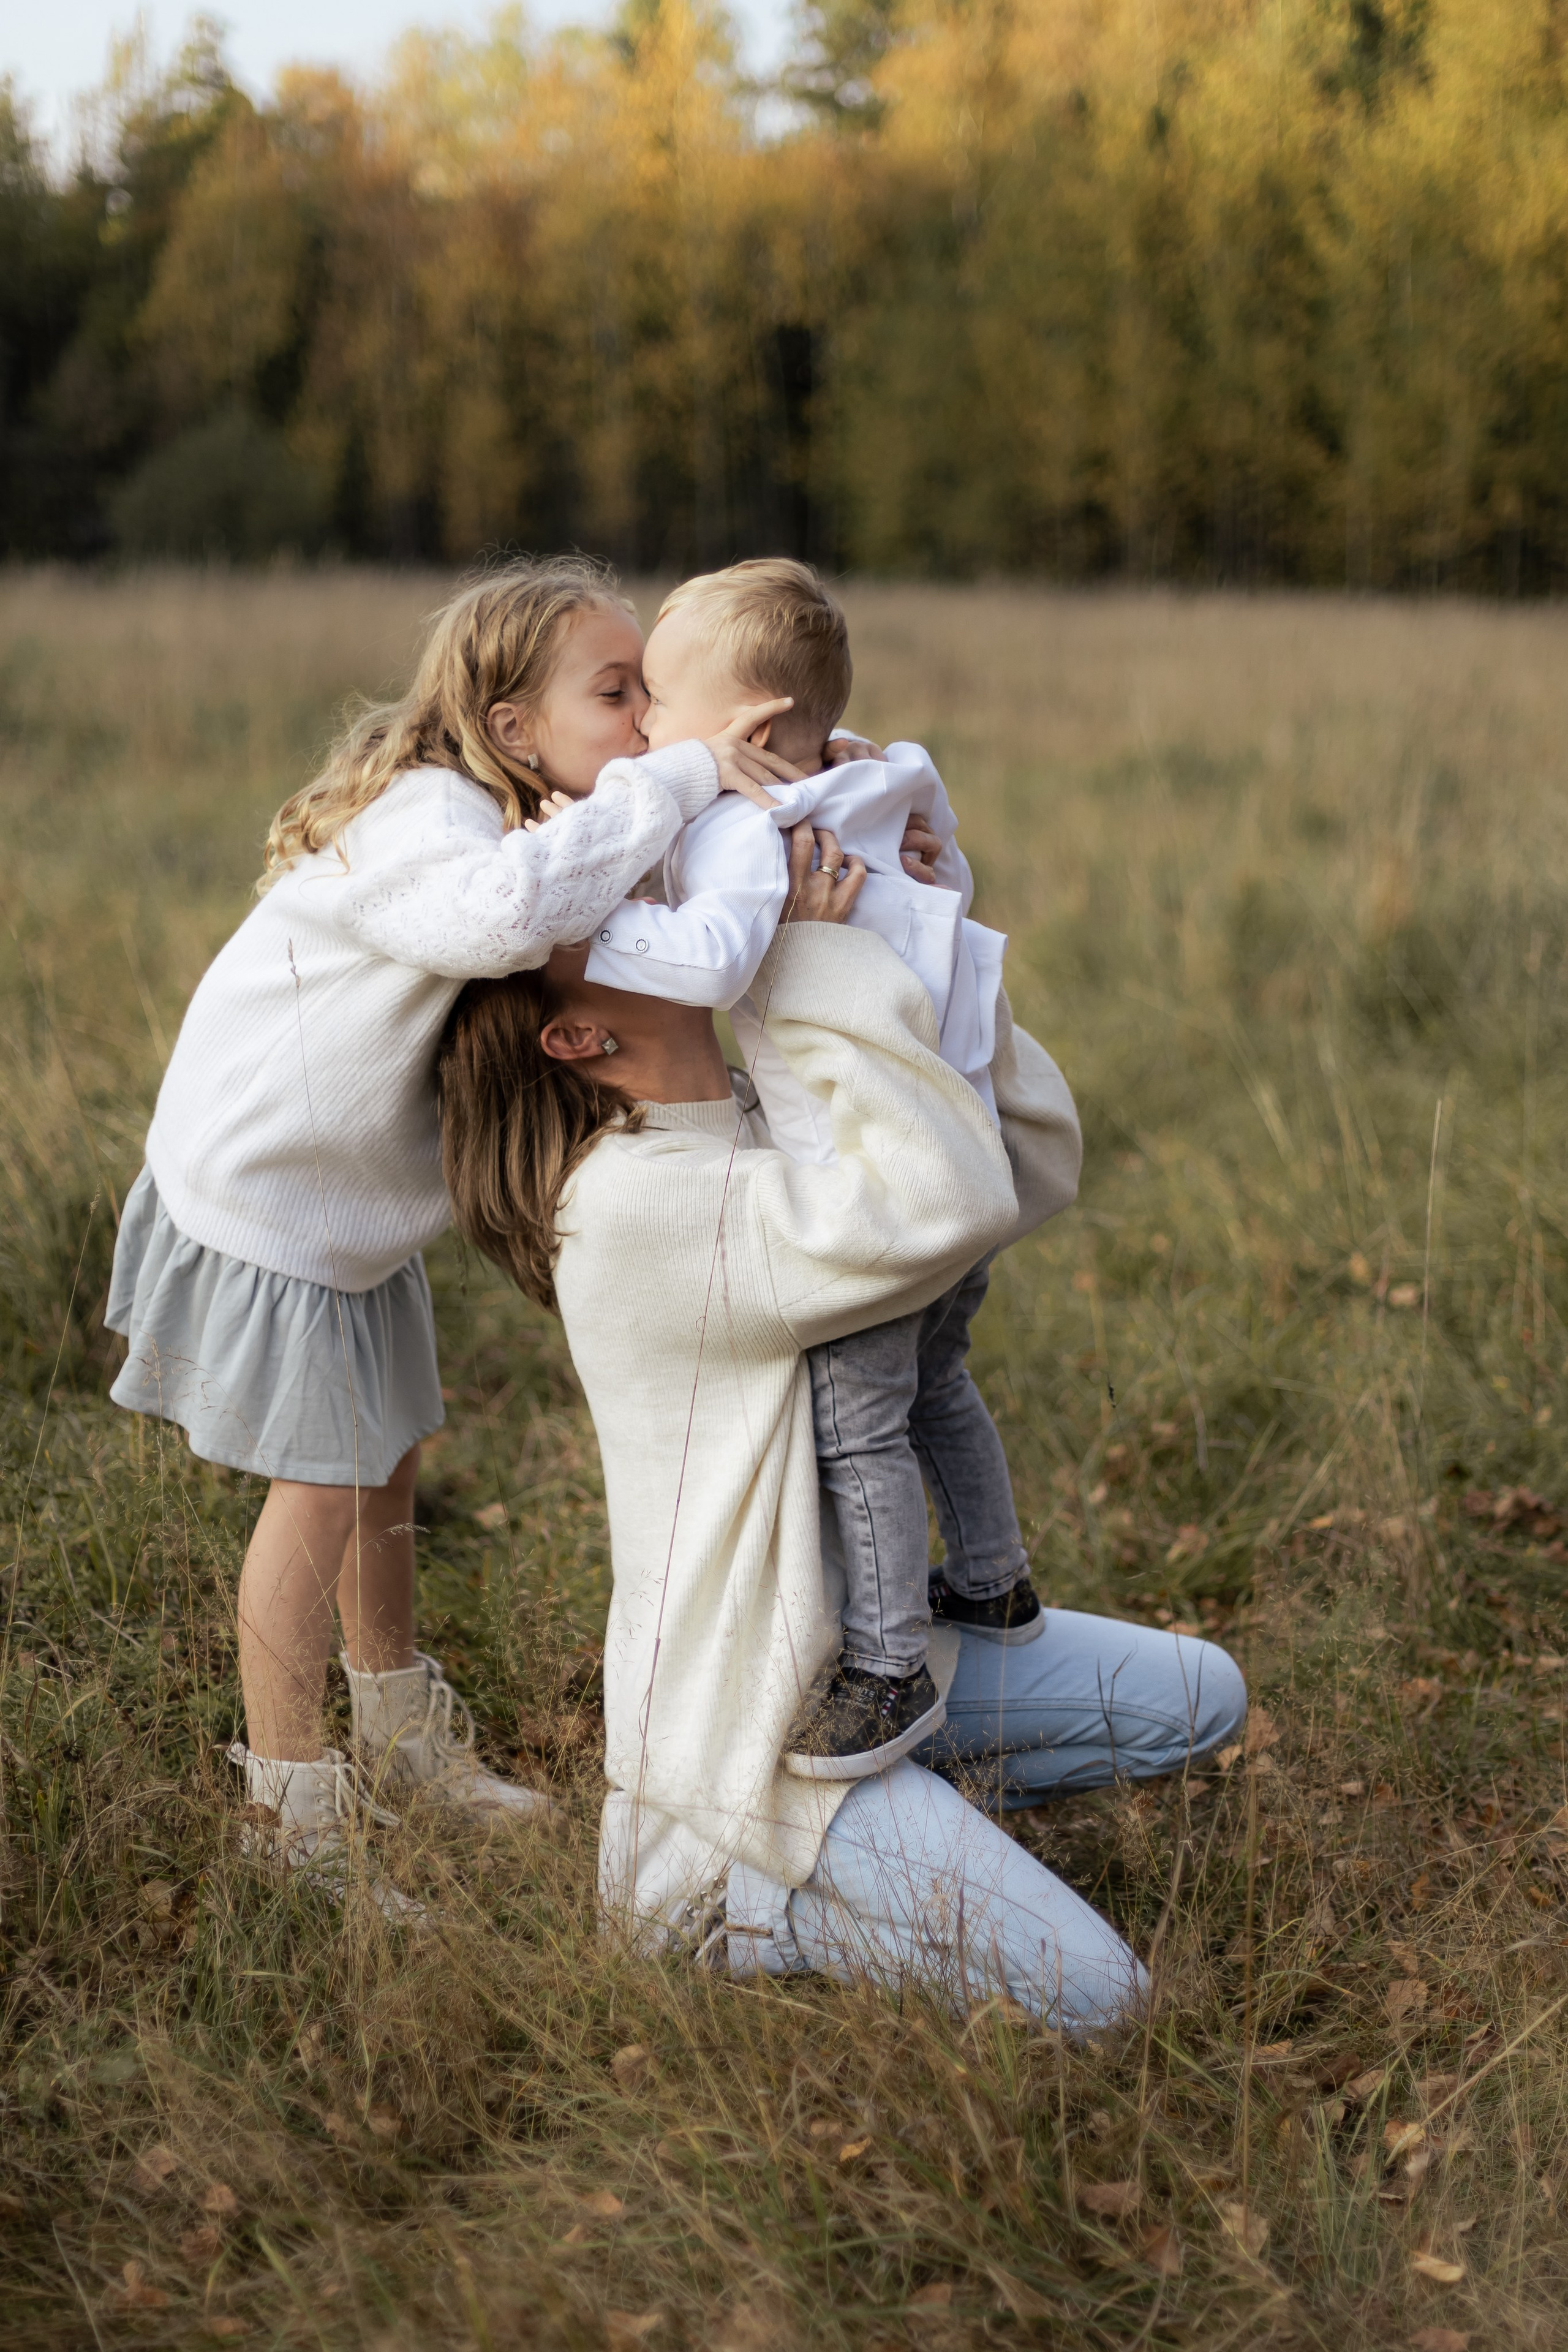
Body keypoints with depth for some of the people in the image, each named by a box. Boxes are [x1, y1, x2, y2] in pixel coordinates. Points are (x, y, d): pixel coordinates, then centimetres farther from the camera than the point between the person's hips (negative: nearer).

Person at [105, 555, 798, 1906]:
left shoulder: (535, 821, -2)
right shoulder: (417, 820, -33)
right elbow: (505, 909, -56)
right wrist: (674, 783, -47)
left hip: (363, 1195, 9)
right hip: (263, 1191, -9)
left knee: (391, 1461, 19)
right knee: (319, 1487, -2)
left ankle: (402, 1732, 39)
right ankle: (291, 1810, 13)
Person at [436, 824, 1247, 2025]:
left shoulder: (767, 1128, 3)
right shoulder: (629, 1204, -26)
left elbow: (1037, 1166, 1)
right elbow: (941, 1208, -36)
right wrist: (824, 962, -29)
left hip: (856, 1650, 9)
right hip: (745, 1733, -9)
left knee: (1198, 1697, 14)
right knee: (1085, 1995, -14)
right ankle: (710, 1900, 1)